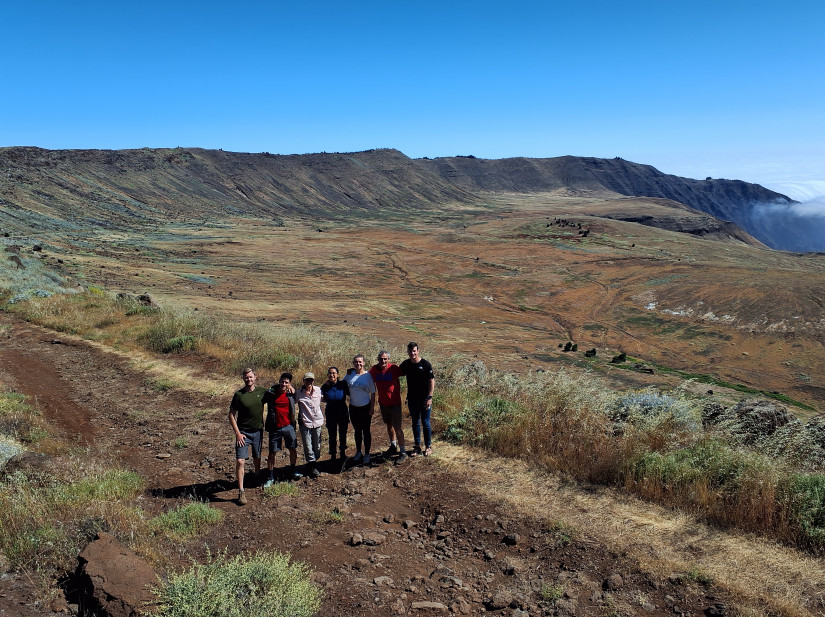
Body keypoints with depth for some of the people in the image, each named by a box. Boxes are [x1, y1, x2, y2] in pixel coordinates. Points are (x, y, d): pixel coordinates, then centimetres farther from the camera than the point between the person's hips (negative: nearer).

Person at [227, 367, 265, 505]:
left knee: (257, 458, 19)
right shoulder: (238, 395, -10)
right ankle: (241, 491, -6)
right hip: (243, 432, -3)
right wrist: (237, 433, -12)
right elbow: (231, 415, -7)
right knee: (240, 461, -12)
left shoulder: (262, 392, -1)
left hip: (258, 431, 3)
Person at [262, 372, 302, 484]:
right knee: (272, 453, 4)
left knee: (294, 450, 8)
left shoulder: (291, 394, -2)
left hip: (288, 426, 2)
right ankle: (271, 478, 17)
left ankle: (292, 471, 31)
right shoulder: (270, 393, -9)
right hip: (275, 428, -2)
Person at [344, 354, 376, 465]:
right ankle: (358, 452, 31)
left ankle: (367, 454, 18)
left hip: (365, 407, -3)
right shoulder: (350, 374, -3)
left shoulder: (368, 376, -10)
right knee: (357, 431, 16)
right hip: (353, 407, 3)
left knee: (366, 431, 7)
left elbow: (373, 393, -6)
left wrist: (372, 407, -8)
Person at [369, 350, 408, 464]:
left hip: (395, 403, -5)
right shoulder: (374, 370, -5)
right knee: (389, 425, 19)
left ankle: (403, 452, 7)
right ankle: (393, 446, 38)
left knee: (397, 427, -2)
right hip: (383, 403, 5)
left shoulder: (394, 368, -17)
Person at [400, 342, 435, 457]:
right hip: (412, 399, 4)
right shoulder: (405, 364, 0)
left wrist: (430, 397, -14)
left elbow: (432, 381, -9)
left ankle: (428, 446, 19)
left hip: (424, 399, -4)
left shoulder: (425, 364, -11)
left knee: (425, 423, 4)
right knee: (415, 423, 13)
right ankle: (417, 446, 25)